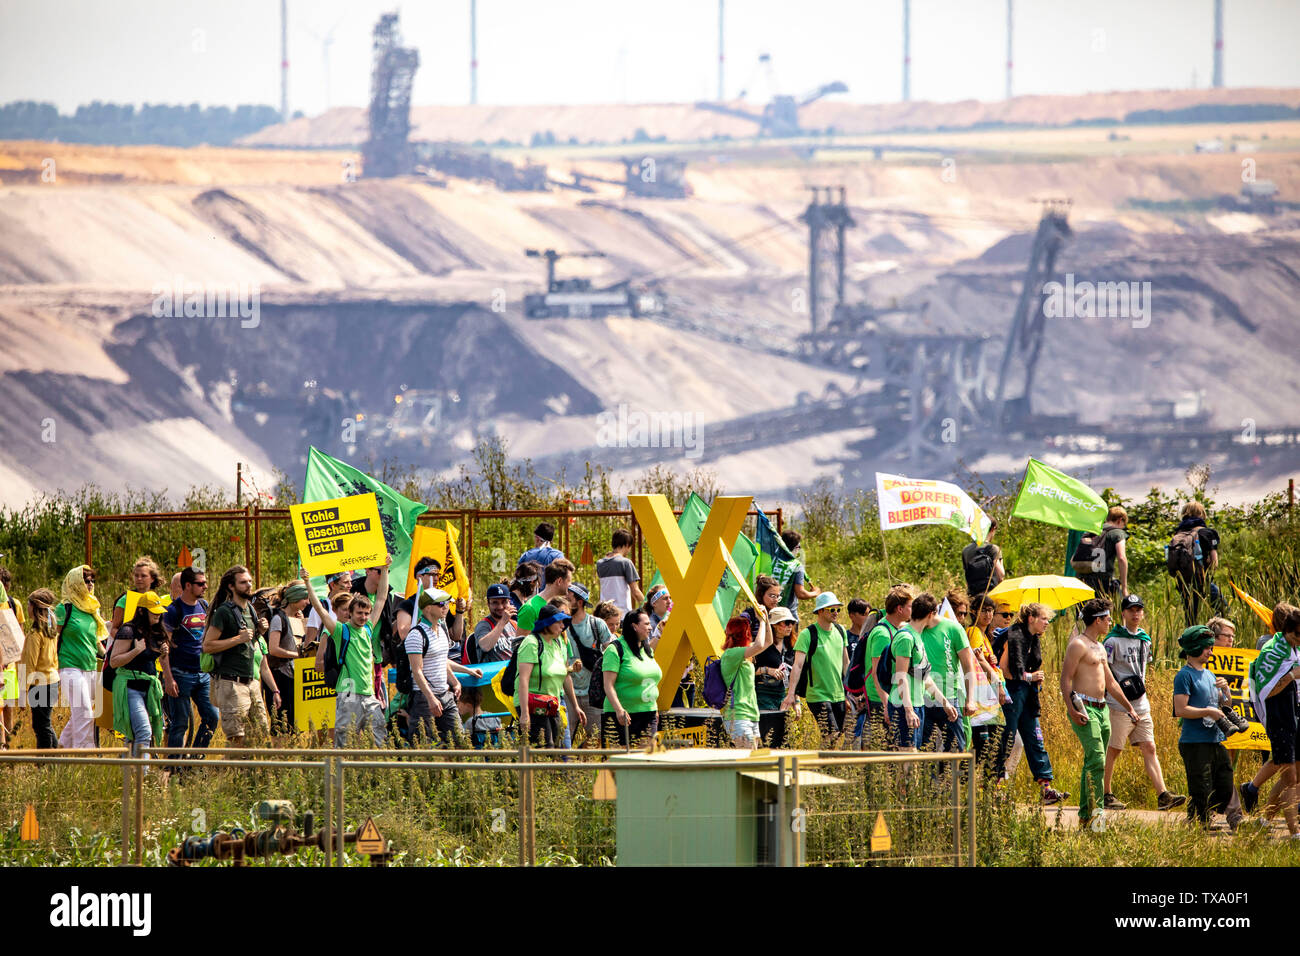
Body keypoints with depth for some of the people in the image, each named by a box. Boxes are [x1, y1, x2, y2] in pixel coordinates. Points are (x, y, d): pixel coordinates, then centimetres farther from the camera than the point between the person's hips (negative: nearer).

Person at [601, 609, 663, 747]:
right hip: (626, 715, -7)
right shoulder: (616, 649, -9)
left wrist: (655, 710, 21)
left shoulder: (648, 650, 16)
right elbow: (608, 685, -15)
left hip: (649, 714, 7)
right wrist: (619, 710, -25)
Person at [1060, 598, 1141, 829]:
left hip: (1102, 709, 9)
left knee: (1094, 763, 9)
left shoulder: (1099, 648, 20)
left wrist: (1129, 708, 29)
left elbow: (1111, 682, 28)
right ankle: (1095, 813, -20)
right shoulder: (1078, 645, -9)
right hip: (1085, 709, -9)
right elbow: (1065, 679, -14)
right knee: (1096, 761, -17)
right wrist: (1072, 710, -23)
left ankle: (1085, 816, 13)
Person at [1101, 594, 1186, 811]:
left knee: (1149, 748, -1)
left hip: (1141, 706, 6)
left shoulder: (1145, 640, 14)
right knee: (1113, 750, 0)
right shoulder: (1113, 640, -7)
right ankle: (1106, 795, 10)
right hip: (1119, 706, -6)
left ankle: (1162, 795, -9)